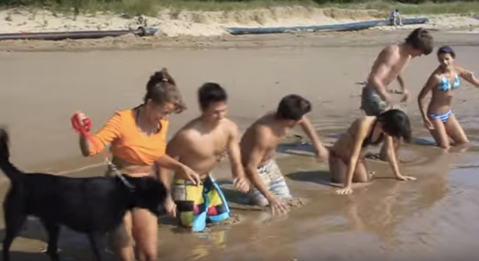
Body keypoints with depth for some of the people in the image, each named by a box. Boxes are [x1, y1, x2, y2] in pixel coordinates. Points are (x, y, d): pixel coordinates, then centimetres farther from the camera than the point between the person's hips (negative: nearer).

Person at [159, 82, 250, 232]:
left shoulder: (230, 129, -16)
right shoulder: (188, 135, -35)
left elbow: (236, 162, -7)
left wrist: (241, 178, -31)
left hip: (207, 180, 7)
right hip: (186, 184, -6)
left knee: (223, 218, 18)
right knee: (196, 228, -7)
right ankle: (182, 207, 20)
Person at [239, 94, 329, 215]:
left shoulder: (284, 119, -17)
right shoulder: (264, 134, -41)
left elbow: (304, 121, 8)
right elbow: (250, 169, -40)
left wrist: (318, 145, 15)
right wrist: (271, 198, -41)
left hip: (269, 164, 7)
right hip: (253, 169, -7)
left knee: (286, 199, 4)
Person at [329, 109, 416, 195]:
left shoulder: (385, 127, -15)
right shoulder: (364, 125, -37)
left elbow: (390, 151, -1)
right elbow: (353, 157, -38)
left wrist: (398, 175, 1)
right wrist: (347, 186, -39)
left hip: (359, 158, 6)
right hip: (339, 156, -6)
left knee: (364, 180, -13)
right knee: (340, 180, -23)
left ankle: (350, 172, 18)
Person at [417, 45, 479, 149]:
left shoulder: (457, 70, -6)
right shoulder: (437, 76, -25)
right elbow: (420, 97, -20)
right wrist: (424, 117, -24)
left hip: (448, 114, 7)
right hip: (435, 116, -7)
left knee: (464, 143, 13)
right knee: (445, 148, -2)